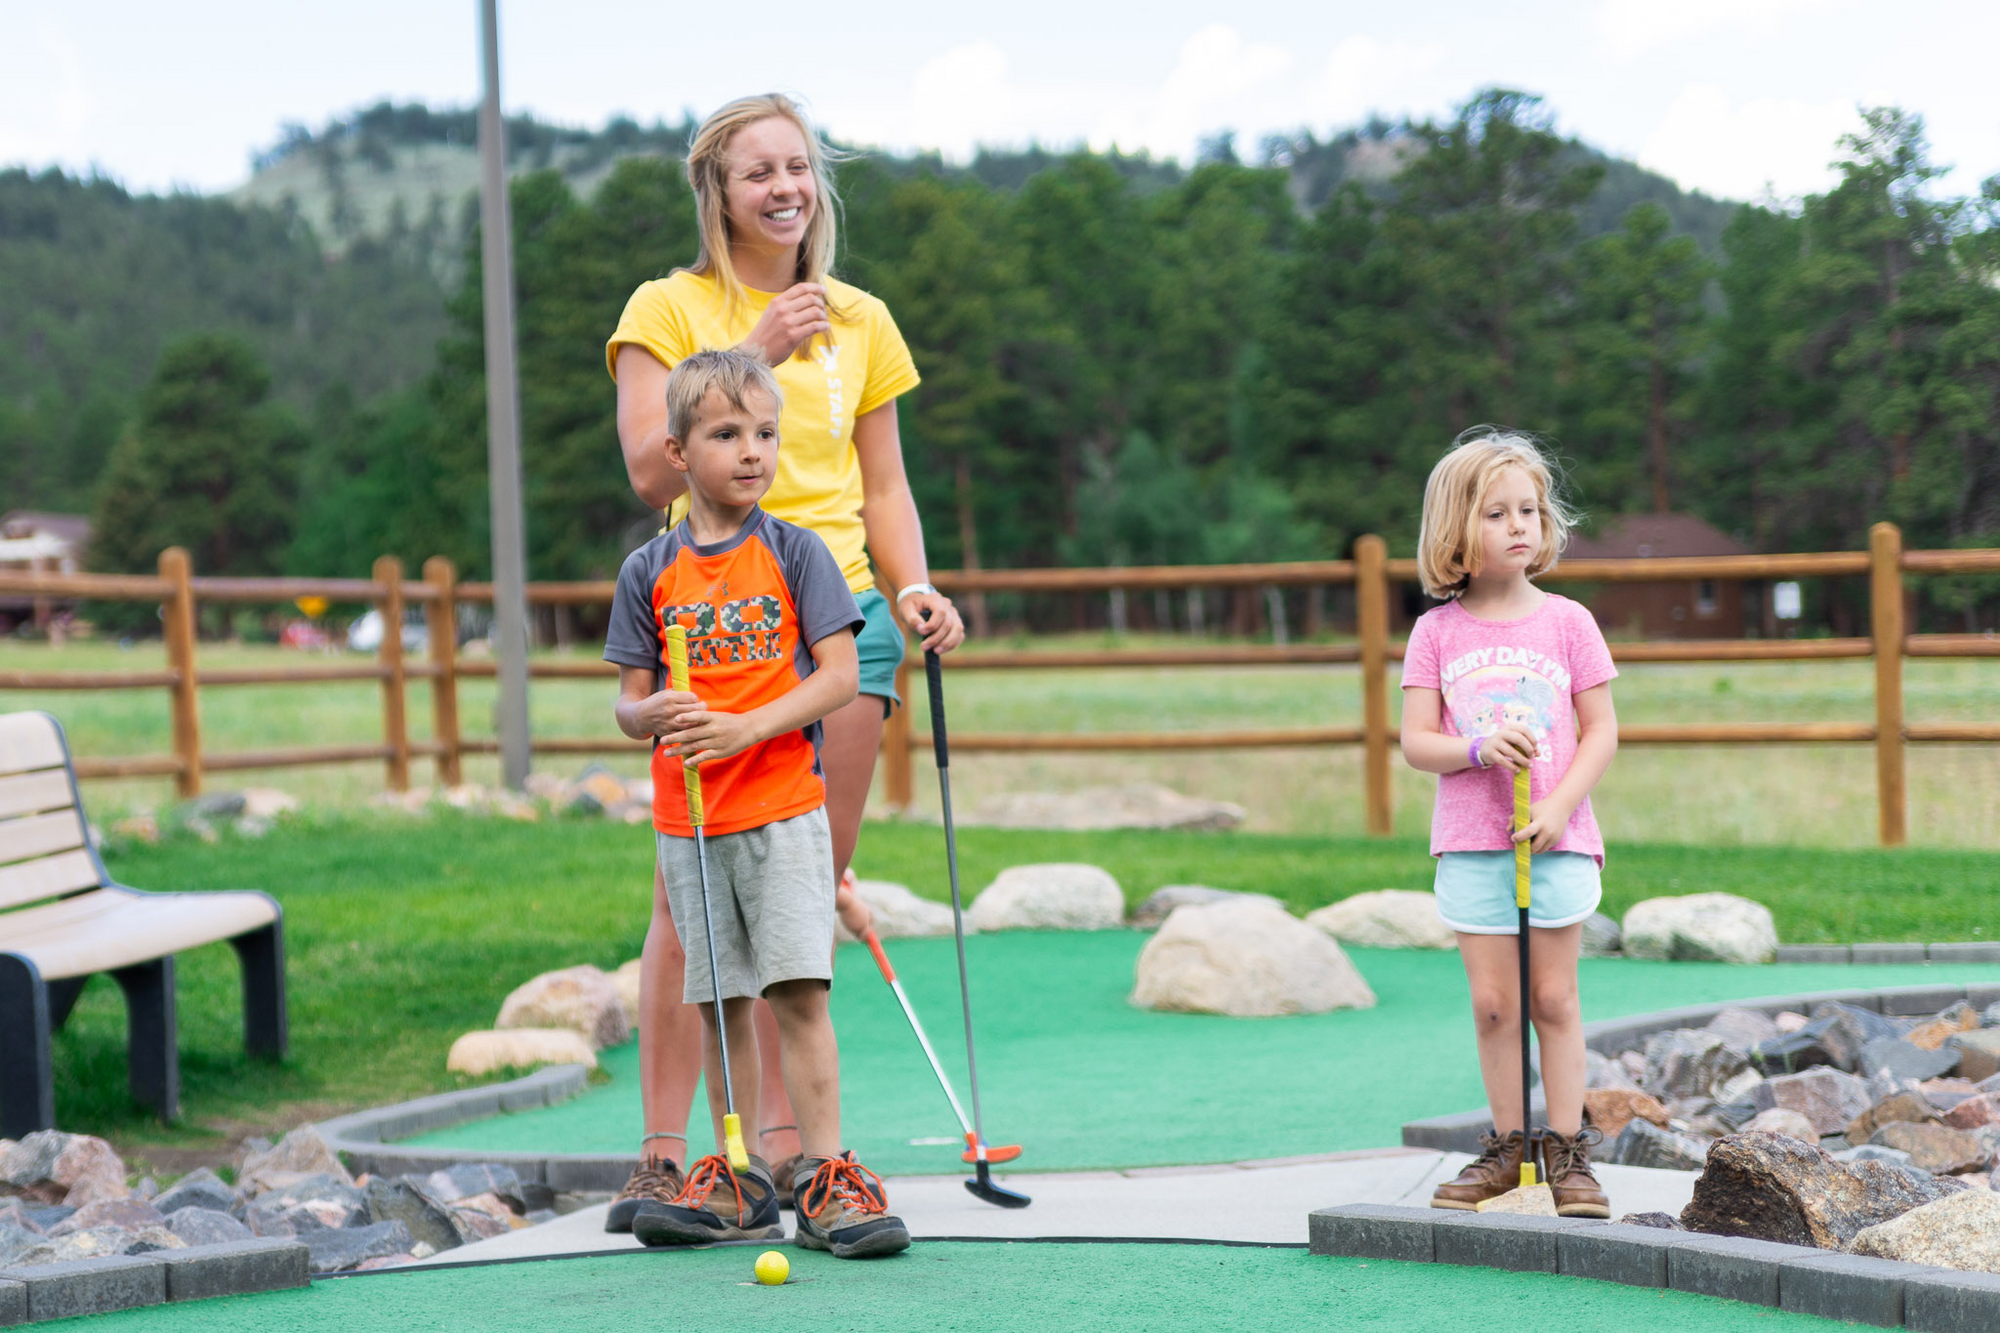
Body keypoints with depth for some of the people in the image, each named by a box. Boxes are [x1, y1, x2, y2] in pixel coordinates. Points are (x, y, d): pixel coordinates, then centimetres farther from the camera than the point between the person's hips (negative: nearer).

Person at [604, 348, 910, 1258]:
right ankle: (738, 1178, 13)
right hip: (687, 824, 2)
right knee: (720, 1001, 6)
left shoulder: (794, 553, 1)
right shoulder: (650, 573, 6)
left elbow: (840, 676, -5)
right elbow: (629, 703, 8)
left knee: (798, 992, -9)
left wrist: (746, 728, -16)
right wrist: (654, 717, -15)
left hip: (785, 811, -2)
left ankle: (825, 1175, -6)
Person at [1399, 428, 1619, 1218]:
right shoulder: (1437, 633, 3)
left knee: (1553, 997, 2)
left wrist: (1558, 805, -13)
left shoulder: (1566, 622, 1)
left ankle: (1567, 1149, 8)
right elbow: (1416, 742, 0)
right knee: (1492, 1000, 4)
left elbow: (1601, 732, 1)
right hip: (1469, 843, 1)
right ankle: (1508, 1144, 14)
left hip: (1557, 840, -1)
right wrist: (1478, 749, -19)